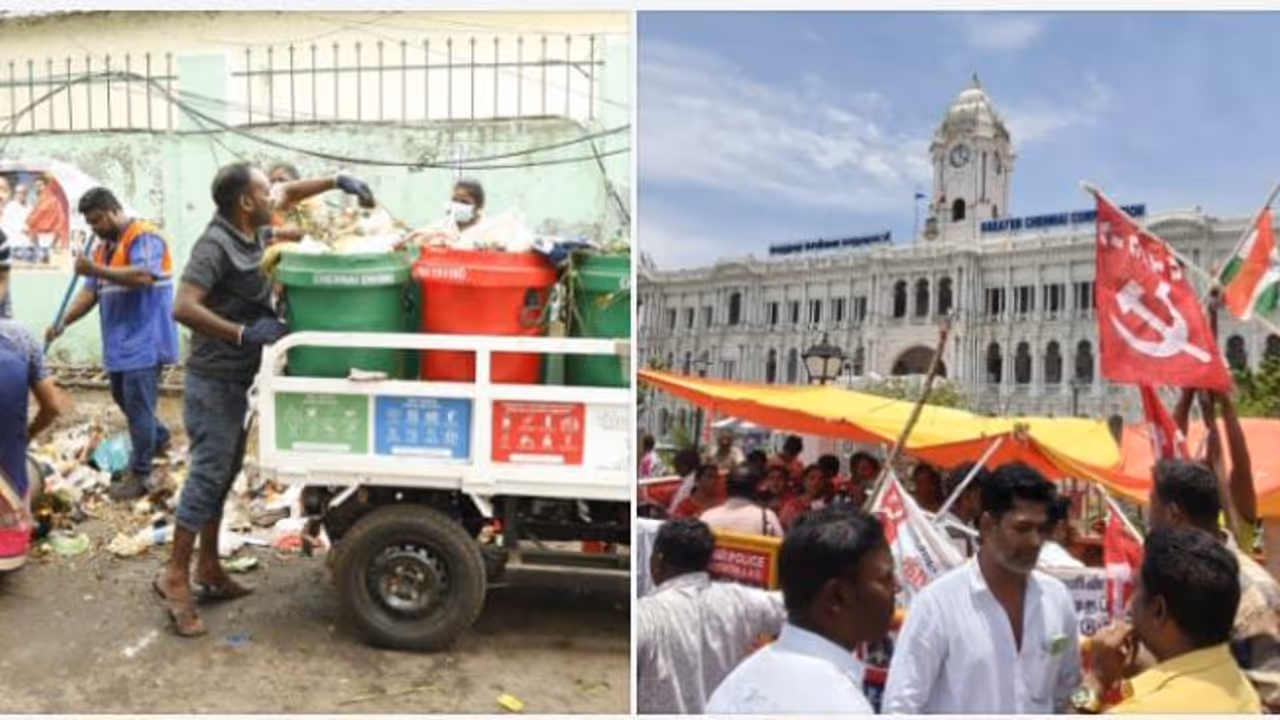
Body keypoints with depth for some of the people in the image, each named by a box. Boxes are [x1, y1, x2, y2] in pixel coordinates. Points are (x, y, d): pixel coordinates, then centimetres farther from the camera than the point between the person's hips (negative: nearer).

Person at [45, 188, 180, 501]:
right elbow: (90, 292, 14)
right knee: (124, 398, 19)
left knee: (138, 405, -7)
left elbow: (143, 277, -25)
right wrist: (63, 322, 2)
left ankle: (140, 474, 0)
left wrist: (97, 270, -30)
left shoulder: (144, 236, -10)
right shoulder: (103, 246, 18)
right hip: (119, 341, 9)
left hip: (144, 340, -9)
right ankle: (158, 439, 40)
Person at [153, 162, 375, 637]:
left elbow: (289, 193, 20)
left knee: (223, 474, 14)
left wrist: (337, 181, 9)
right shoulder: (215, 245, -21)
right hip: (213, 382, -9)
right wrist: (245, 332, -30)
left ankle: (208, 568, 25)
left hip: (234, 380, 9)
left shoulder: (247, 230, 4)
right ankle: (175, 575, 6)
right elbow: (183, 308, -30)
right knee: (208, 475, -6)